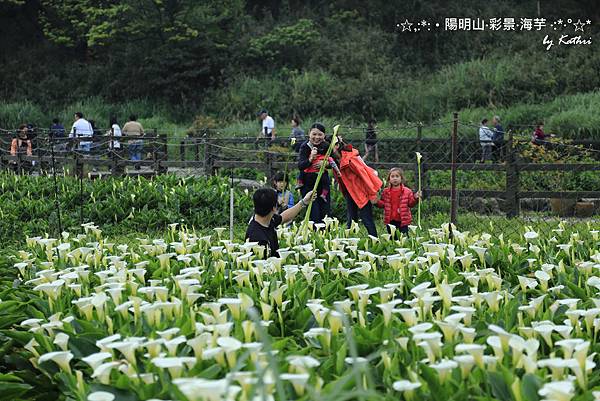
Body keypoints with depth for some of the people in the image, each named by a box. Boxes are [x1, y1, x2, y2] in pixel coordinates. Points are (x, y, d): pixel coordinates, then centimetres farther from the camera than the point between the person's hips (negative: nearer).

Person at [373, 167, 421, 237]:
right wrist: (377, 202, -9)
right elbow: (383, 204, 9)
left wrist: (415, 198, -16)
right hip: (390, 220, 2)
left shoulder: (407, 191, -2)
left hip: (402, 220, -2)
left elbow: (411, 204, 1)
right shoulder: (386, 192, 4)